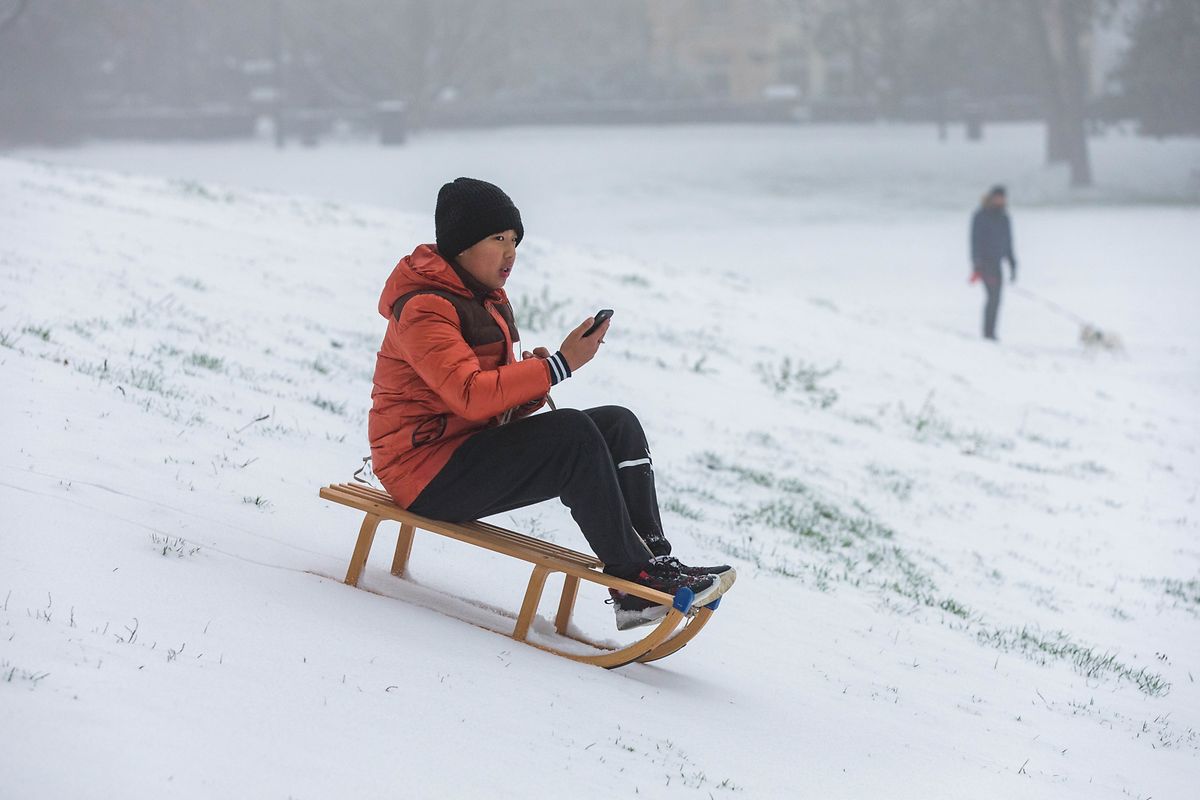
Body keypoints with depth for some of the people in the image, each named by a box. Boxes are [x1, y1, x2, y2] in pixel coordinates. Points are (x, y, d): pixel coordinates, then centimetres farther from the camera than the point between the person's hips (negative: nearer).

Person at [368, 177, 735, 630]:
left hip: (474, 449, 10)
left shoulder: (486, 300, 16)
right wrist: (557, 365, -27)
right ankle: (634, 581, -26)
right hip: (428, 473, -9)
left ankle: (653, 558, -17)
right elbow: (470, 396, -28)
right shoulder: (423, 308, -14)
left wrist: (532, 380, -9)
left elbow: (500, 404, 14)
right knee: (572, 433, -28)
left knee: (618, 426, -6)